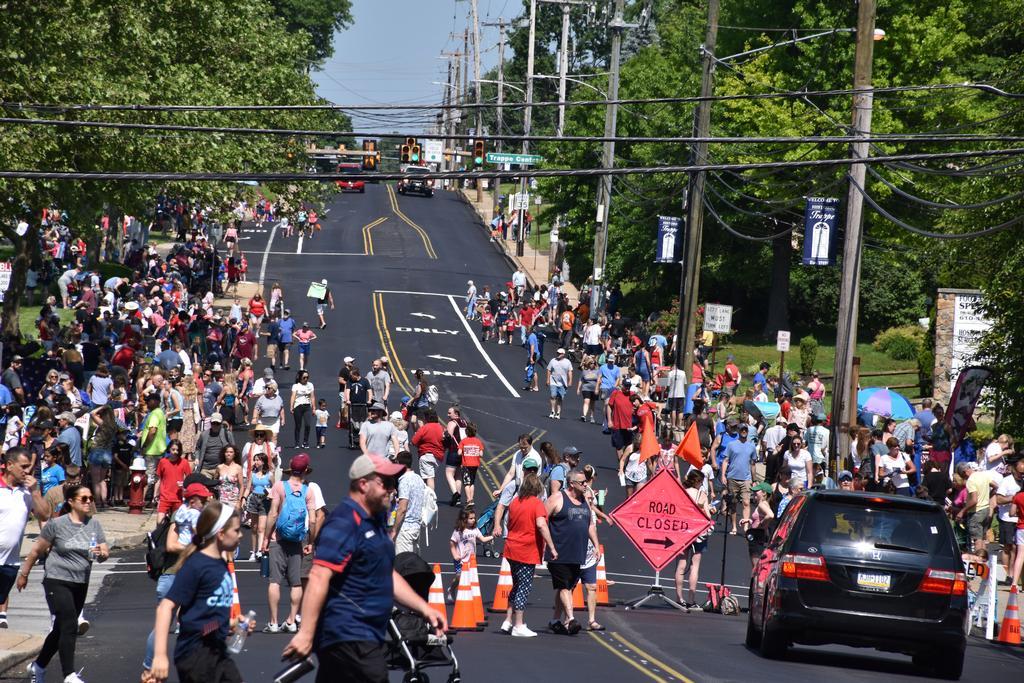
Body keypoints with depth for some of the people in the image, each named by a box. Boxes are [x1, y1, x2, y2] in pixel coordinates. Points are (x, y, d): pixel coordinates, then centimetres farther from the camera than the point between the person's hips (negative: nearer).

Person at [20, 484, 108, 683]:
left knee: (61, 630, 14)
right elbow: (37, 550, 1)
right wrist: (24, 574, 7)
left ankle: (38, 666, 33)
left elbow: (105, 553, 4)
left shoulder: (94, 524, 4)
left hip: (80, 585, 5)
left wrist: (101, 553, -20)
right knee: (69, 626, -18)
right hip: (57, 582, -5)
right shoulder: (57, 524, -8)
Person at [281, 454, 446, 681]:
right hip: (348, 636, -10)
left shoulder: (375, 521, 19)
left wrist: (424, 608, 22)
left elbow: (387, 576, 30)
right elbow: (319, 577, -22)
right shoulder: (344, 522, -13)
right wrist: (306, 633, -28)